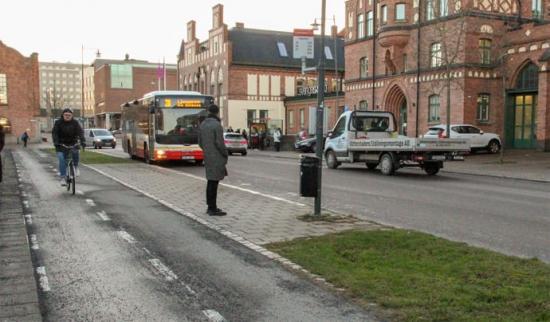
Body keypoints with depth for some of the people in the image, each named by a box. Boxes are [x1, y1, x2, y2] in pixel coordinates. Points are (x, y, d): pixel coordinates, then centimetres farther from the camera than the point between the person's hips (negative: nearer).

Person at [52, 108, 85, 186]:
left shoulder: (75, 122, -4)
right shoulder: (58, 122, -6)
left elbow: (80, 132, -14)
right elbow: (54, 133, -13)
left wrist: (83, 141, -31)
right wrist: (56, 142, -30)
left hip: (72, 143, 0)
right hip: (61, 144, 0)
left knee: (75, 152, -30)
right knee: (62, 160, -13)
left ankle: (76, 167, -5)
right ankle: (63, 178, -8)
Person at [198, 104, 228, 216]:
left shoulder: (203, 124, 10)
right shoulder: (217, 125, -15)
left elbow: (200, 142, 13)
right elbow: (220, 143, -18)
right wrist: (226, 154, -5)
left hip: (207, 157, 8)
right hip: (217, 158, -8)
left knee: (211, 181, 14)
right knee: (214, 182, -5)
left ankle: (210, 207, 20)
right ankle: (213, 209, -2)